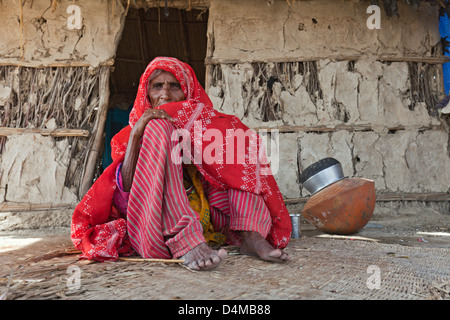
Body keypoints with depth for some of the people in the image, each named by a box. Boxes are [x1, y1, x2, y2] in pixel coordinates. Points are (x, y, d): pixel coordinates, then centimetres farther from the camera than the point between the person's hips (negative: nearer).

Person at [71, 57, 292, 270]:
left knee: (238, 132, -1)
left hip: (205, 221, 3)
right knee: (157, 127, -18)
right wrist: (136, 134, -16)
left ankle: (249, 234, -23)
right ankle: (186, 245, -35)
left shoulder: (203, 125, 19)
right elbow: (126, 189, -5)